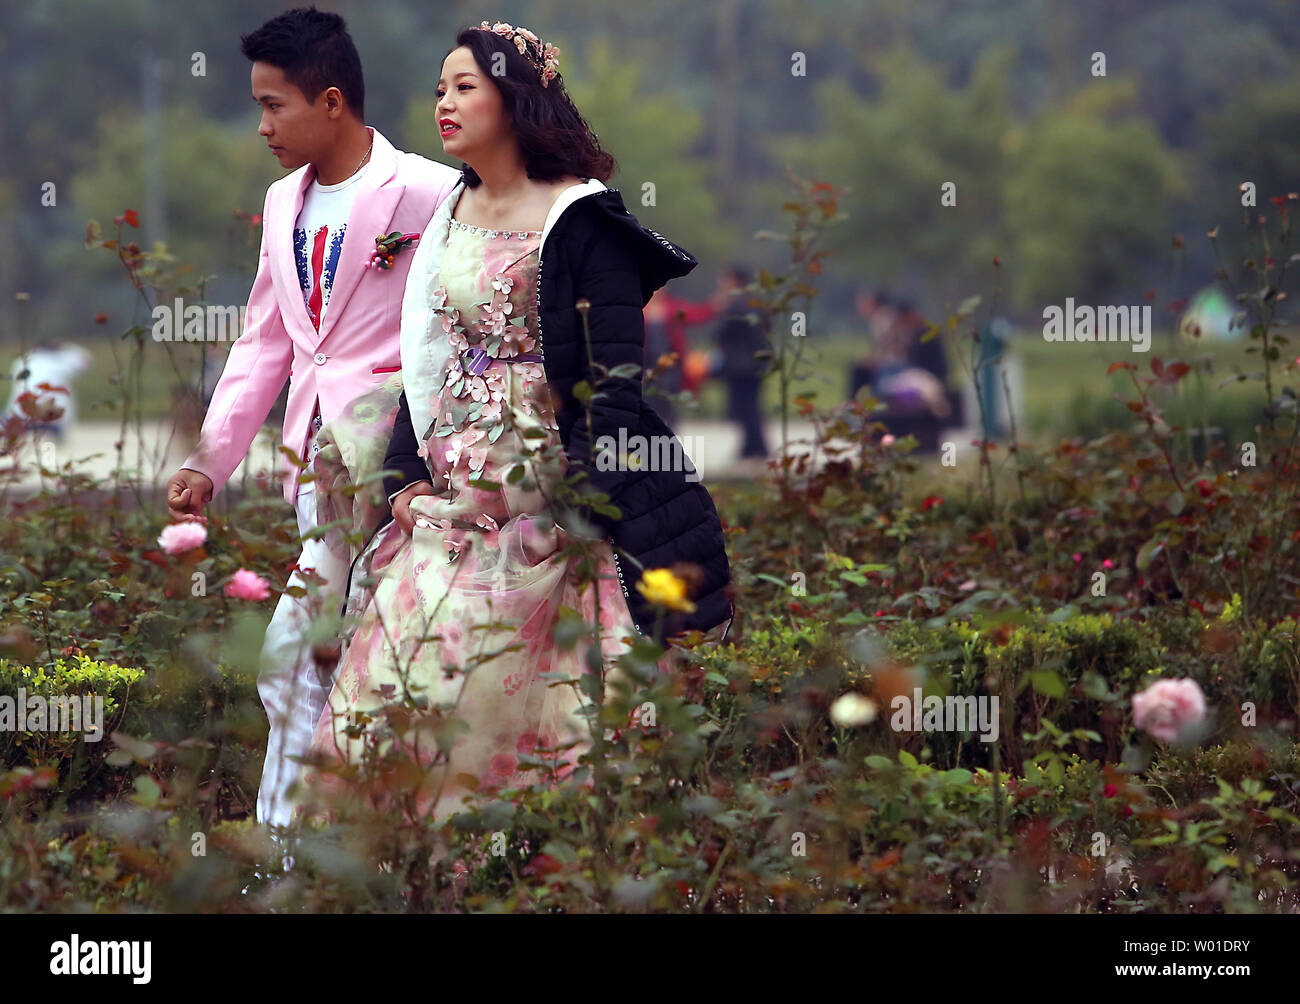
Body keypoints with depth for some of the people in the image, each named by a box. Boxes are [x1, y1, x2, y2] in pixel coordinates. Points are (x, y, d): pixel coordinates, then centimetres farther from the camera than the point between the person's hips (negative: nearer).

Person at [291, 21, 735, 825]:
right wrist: (409, 474, 14)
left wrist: (592, 505, -18)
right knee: (401, 671, 2)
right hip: (455, 486, 7)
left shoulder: (578, 220, -10)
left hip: (539, 496, -7)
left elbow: (615, 376, -13)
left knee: (490, 682, -7)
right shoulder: (453, 212, 12)